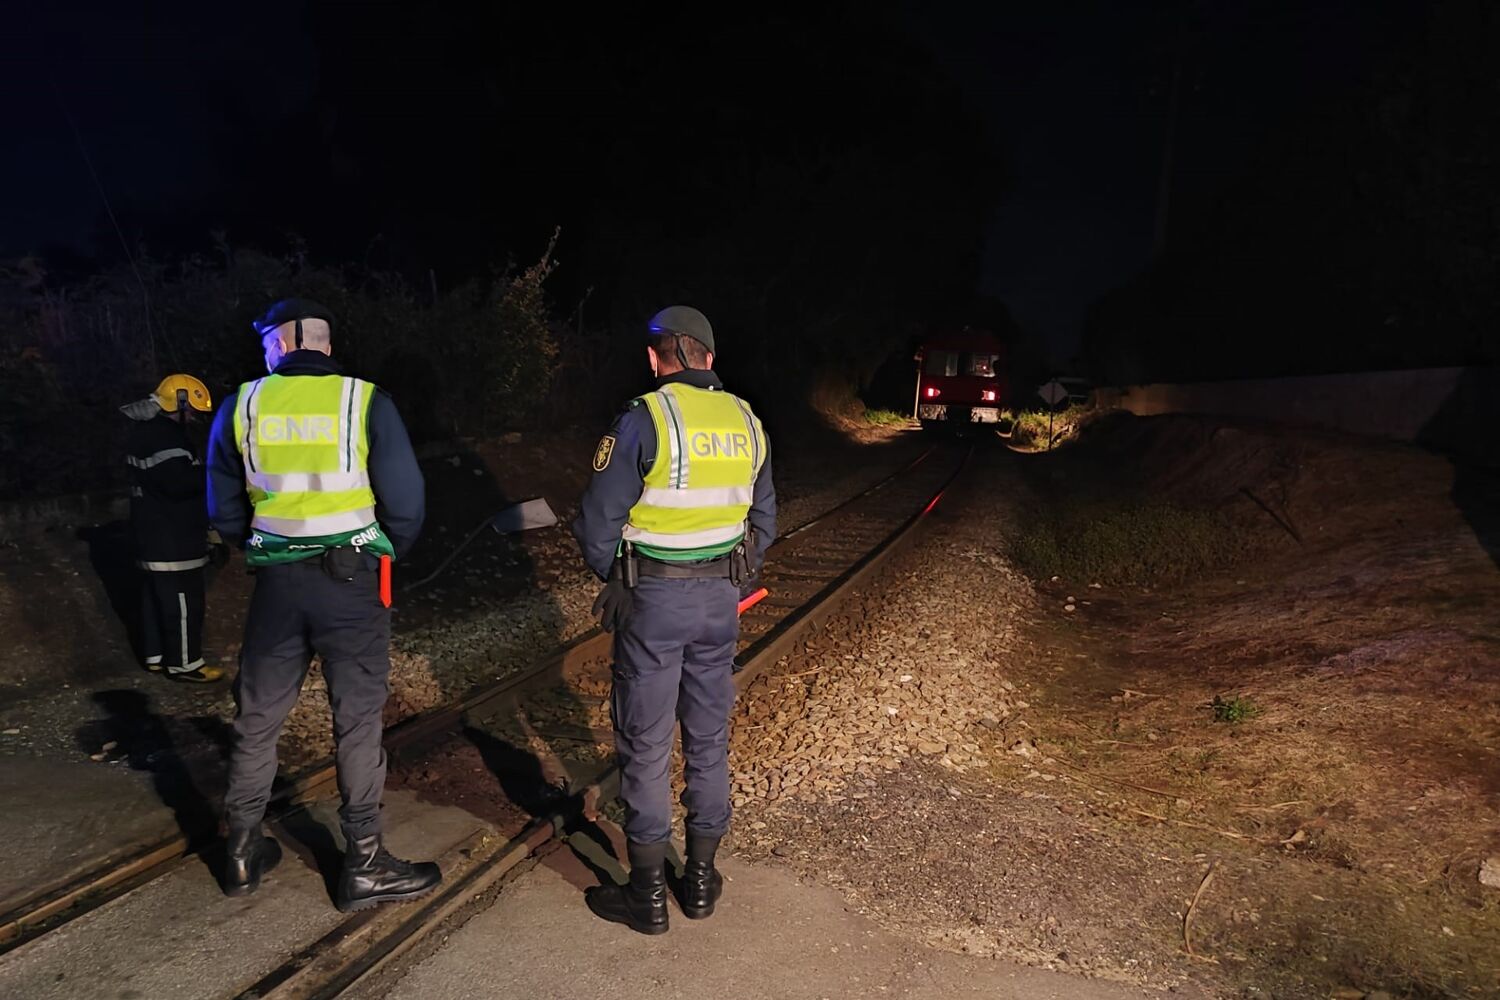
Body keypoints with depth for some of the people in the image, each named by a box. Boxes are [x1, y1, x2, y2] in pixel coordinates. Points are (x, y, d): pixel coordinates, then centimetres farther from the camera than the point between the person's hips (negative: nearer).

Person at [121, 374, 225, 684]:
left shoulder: (148, 430, 14)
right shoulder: (161, 436, -21)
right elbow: (180, 482, -30)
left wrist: (199, 470, 2)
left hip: (153, 534, 11)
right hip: (171, 539, -11)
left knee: (155, 597, 18)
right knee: (182, 602, -3)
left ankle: (156, 655, 28)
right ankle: (184, 664, 5)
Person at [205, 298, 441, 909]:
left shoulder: (241, 407, 1)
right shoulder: (365, 402, -8)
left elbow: (224, 510, 8)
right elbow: (405, 501, -9)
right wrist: (387, 555, 9)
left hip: (276, 582, 3)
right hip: (352, 582, -3)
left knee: (257, 717, 17)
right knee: (357, 721, 6)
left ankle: (243, 854, 32)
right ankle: (364, 866, 15)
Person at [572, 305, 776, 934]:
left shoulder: (645, 418, -14)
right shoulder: (746, 421, 4)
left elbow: (598, 521, -12)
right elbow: (764, 519, 11)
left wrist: (612, 576, 6)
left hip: (652, 598, -5)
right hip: (721, 598, 5)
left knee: (646, 745, 6)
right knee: (709, 739, 15)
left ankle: (647, 895, 18)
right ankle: (701, 880, 28)